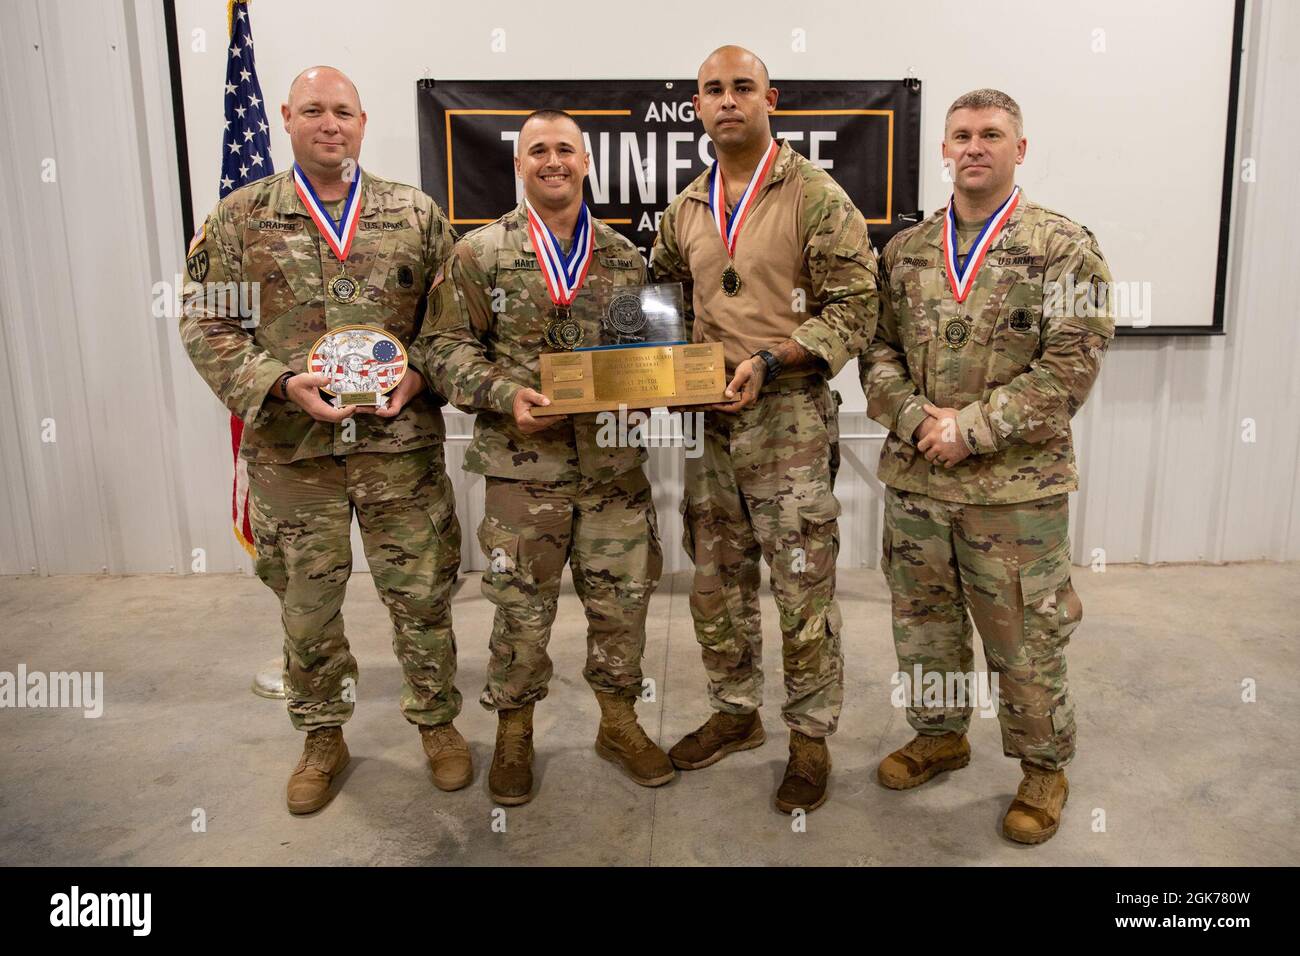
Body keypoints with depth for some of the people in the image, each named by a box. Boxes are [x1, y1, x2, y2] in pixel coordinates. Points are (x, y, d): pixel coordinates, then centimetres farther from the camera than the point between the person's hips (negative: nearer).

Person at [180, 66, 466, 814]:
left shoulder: (415, 214, 5)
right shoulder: (240, 218, 3)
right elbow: (206, 326, 0)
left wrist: (421, 374, -12)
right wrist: (283, 384, -14)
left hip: (402, 440, 0)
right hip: (291, 446, 1)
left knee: (422, 593, 8)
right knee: (307, 603, 12)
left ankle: (437, 720, 30)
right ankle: (323, 737, 33)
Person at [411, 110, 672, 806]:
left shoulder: (624, 257, 10)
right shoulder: (480, 253, 1)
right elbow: (444, 347, -1)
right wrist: (505, 393, -16)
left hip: (617, 465, 3)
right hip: (523, 466, -3)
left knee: (623, 599, 10)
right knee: (521, 608, 8)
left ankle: (618, 722, 32)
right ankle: (514, 733, 29)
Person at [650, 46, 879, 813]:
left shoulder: (814, 195, -5)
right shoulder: (688, 208, 11)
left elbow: (855, 309, -9)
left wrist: (770, 360, -20)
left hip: (789, 424, -5)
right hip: (709, 424, 6)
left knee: (804, 590, 3)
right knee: (717, 585, 14)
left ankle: (811, 734, 21)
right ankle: (736, 713, 34)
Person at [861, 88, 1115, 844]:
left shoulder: (1064, 248, -4)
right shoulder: (906, 250, 8)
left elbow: (1070, 365, -11)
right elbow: (878, 350, 6)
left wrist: (970, 429, -17)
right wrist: (918, 418, -12)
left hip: (1016, 484, -4)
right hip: (913, 478, 4)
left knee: (1026, 637, 8)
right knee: (923, 618, 17)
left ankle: (1045, 767, 30)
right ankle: (941, 736, 39)